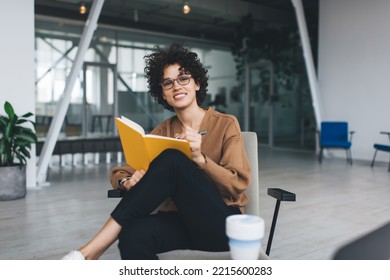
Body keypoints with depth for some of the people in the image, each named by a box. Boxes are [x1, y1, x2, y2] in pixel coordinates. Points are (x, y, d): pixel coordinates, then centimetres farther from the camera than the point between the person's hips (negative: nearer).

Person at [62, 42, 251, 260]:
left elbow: (238, 185, -7)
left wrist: (200, 158, -25)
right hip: (178, 221, 2)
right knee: (134, 235, -37)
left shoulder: (225, 124, 2)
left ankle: (92, 251, -26)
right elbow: (119, 172, 9)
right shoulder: (162, 132, 13)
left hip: (221, 225, -1)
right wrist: (129, 182, -16)